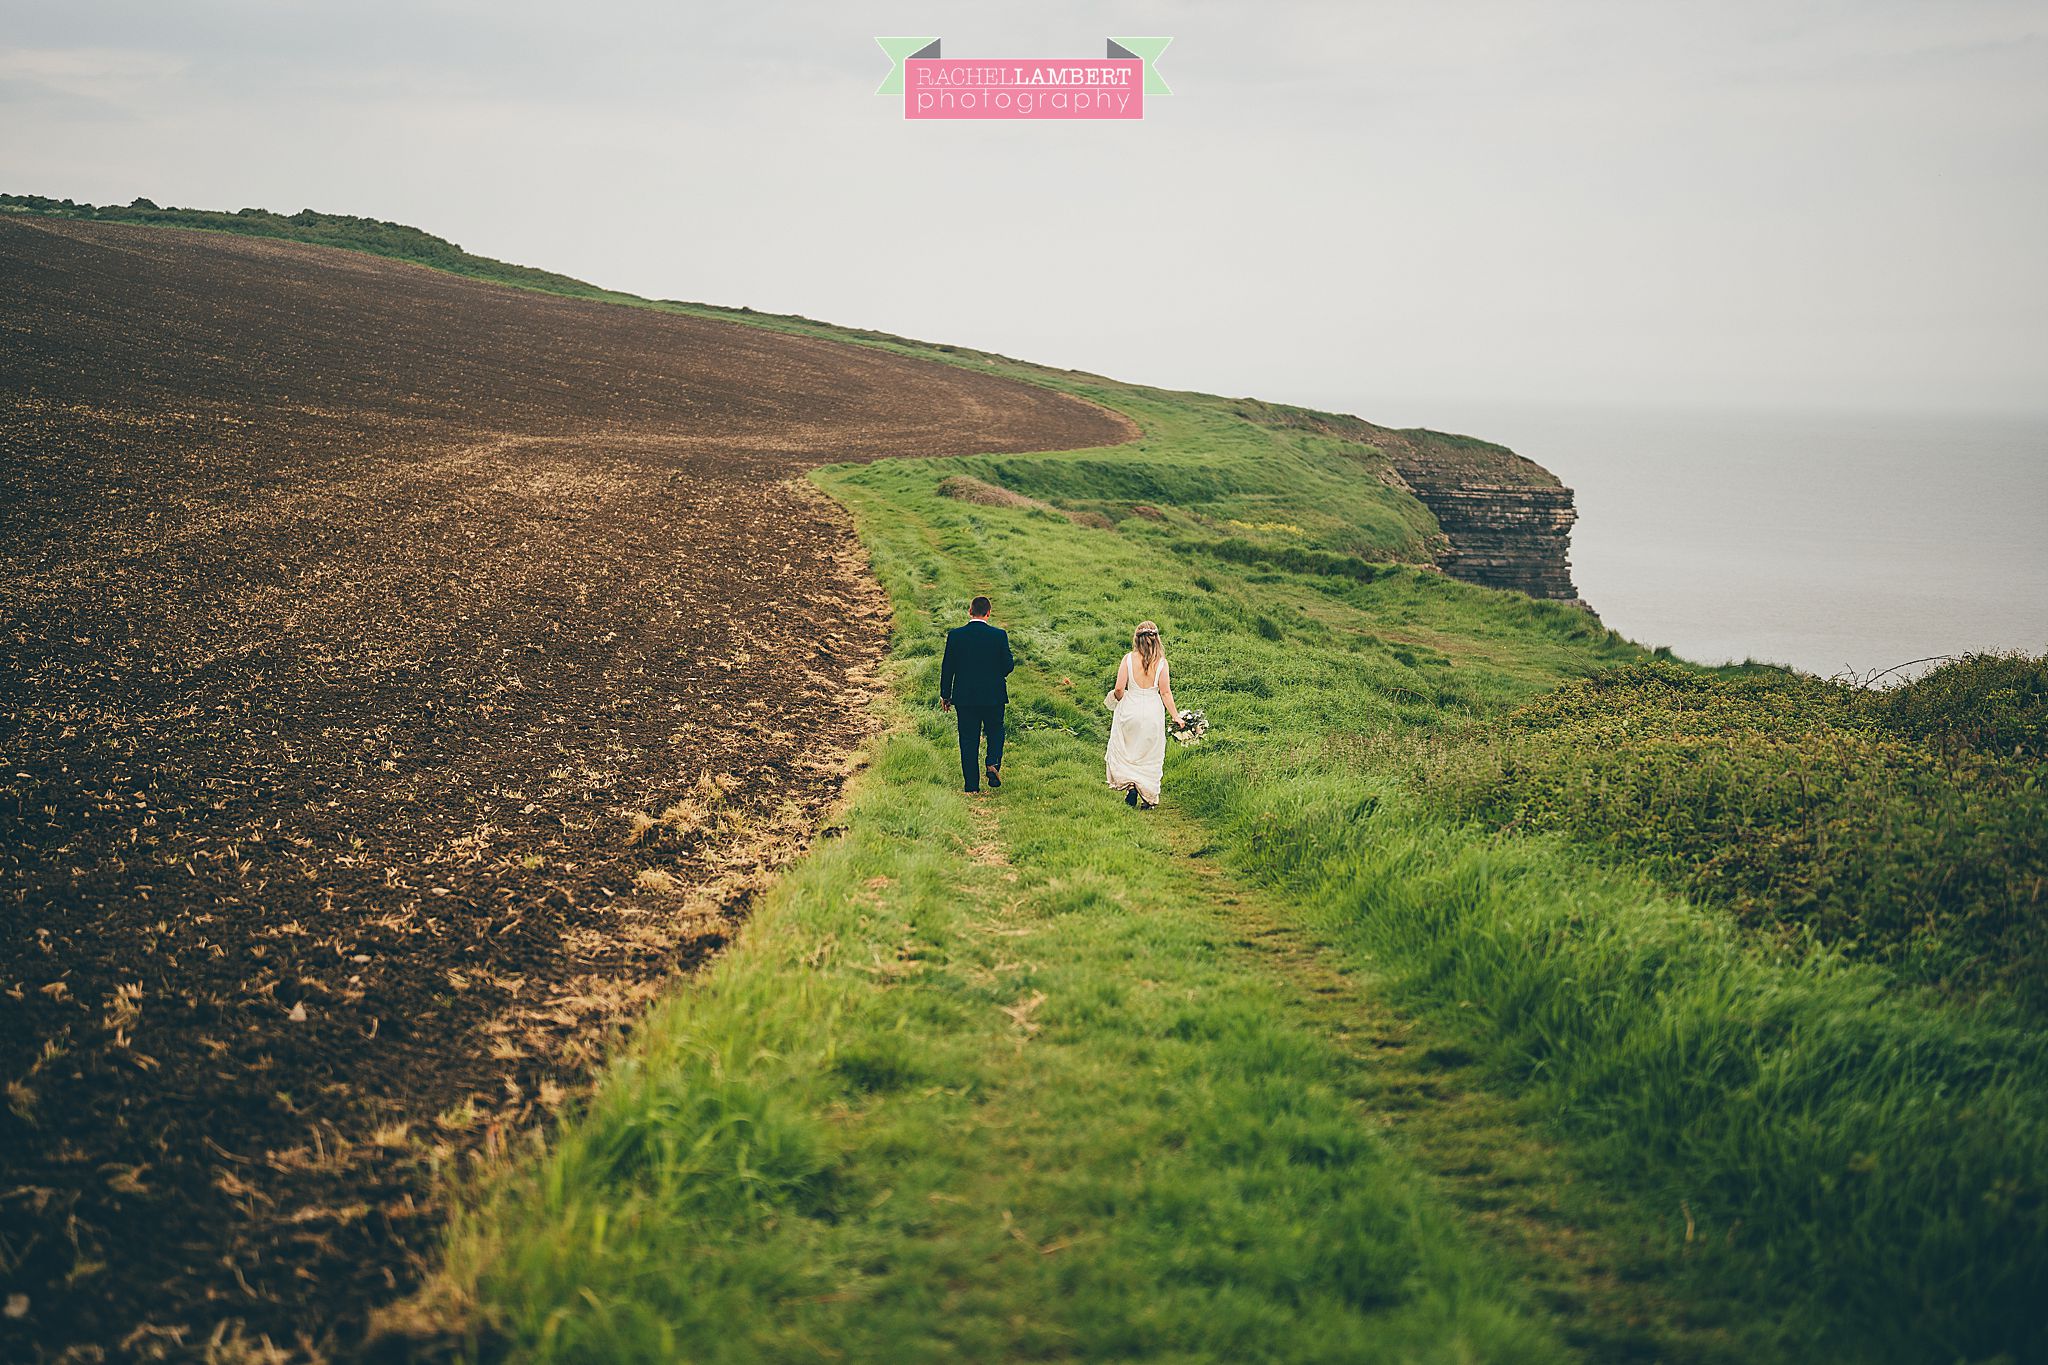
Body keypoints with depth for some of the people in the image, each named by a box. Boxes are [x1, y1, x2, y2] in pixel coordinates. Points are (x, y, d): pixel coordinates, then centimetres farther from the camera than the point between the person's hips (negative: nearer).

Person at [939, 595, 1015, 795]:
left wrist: (945, 695, 8)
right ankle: (993, 764, -6)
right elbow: (1008, 666, -6)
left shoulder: (955, 635, -6)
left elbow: (947, 667, -2)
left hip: (964, 697, 0)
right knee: (995, 733, 19)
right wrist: (1010, 657, 18)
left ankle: (972, 784, 7)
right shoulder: (999, 635, -9)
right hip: (993, 696, 0)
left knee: (968, 741, 7)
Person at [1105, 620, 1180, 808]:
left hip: (1130, 710, -1)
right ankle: (1148, 798, 16)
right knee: (1150, 755, 14)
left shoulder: (1128, 659, -10)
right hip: (1153, 712, 1)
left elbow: (1119, 689, -11)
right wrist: (1176, 716, 2)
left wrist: (1119, 699, 12)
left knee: (1125, 751, 16)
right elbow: (1166, 692, -8)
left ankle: (1130, 785, -4)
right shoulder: (1161, 662, -9)